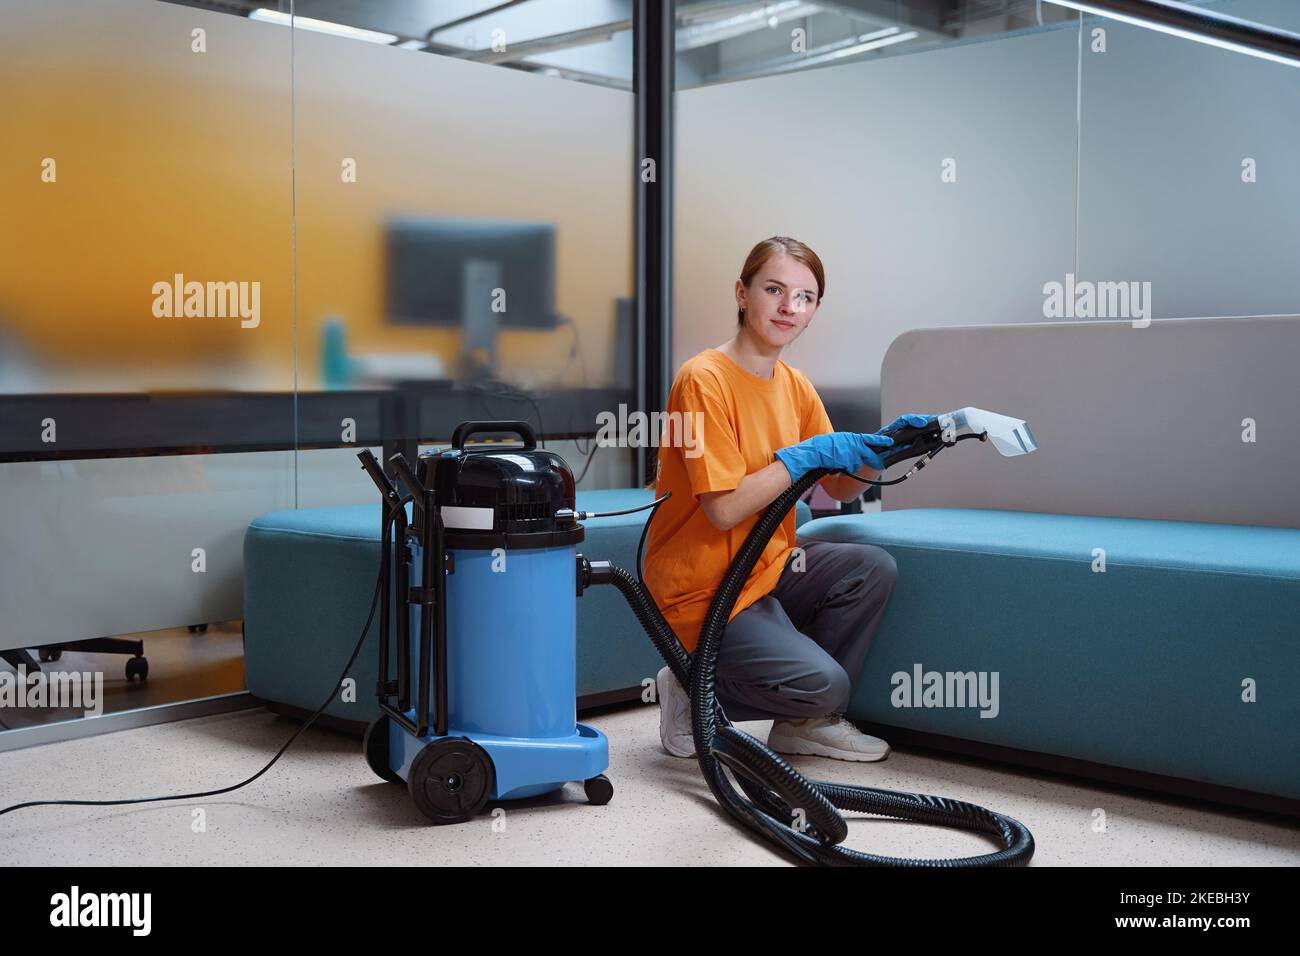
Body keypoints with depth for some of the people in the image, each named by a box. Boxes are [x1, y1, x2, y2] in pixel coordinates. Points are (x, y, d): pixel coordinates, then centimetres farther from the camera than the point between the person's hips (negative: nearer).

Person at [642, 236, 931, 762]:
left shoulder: (794, 385, 8)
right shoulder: (705, 380, -18)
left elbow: (839, 489, 9)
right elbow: (724, 509, -23)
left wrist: (880, 445, -8)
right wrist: (809, 453, -22)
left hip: (767, 570, 8)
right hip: (704, 592, -8)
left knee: (874, 568, -12)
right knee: (823, 681, -21)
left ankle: (806, 722, 5)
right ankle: (695, 693, 5)